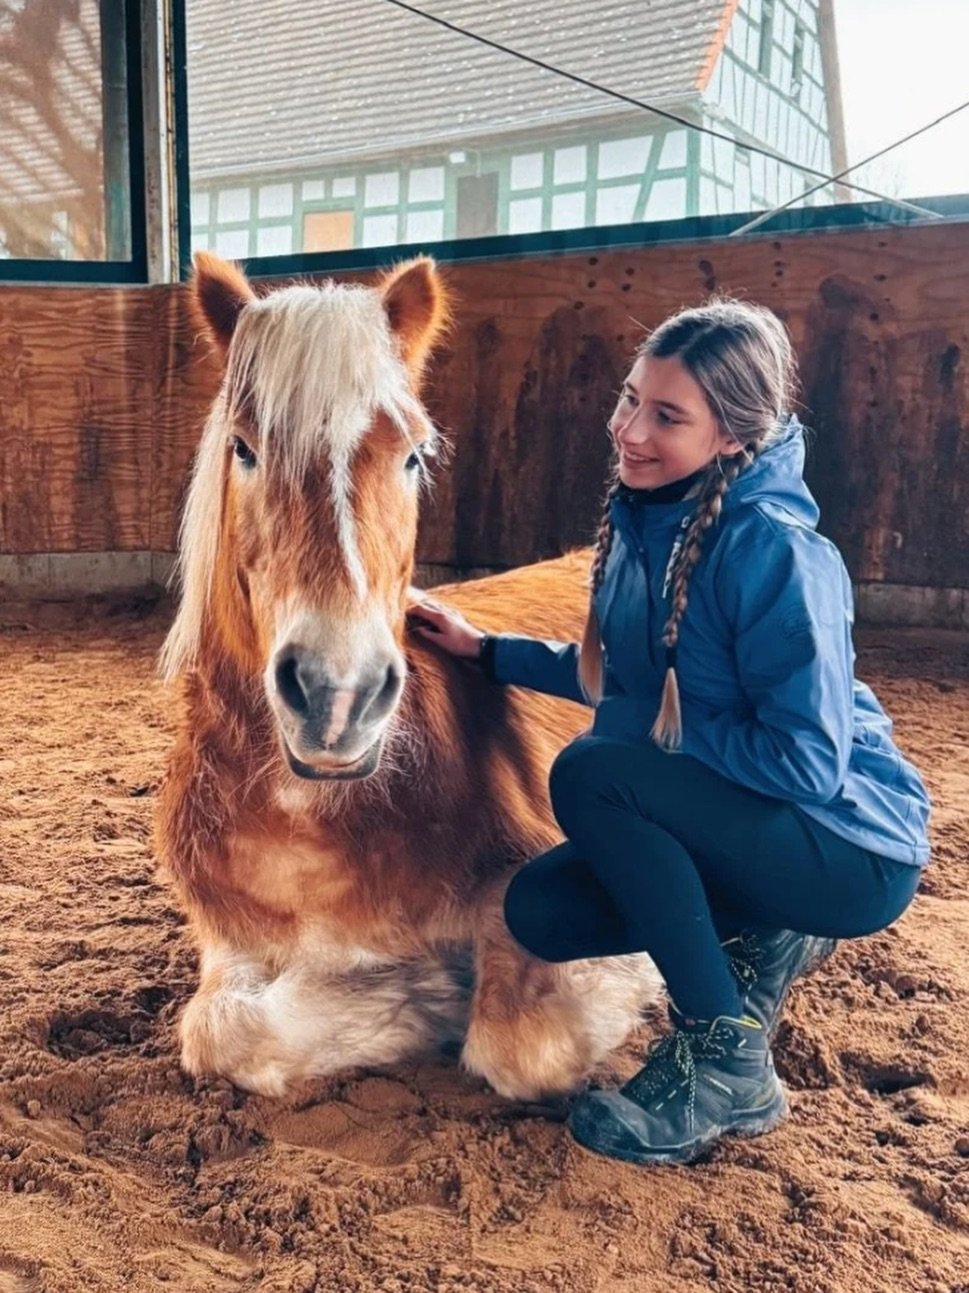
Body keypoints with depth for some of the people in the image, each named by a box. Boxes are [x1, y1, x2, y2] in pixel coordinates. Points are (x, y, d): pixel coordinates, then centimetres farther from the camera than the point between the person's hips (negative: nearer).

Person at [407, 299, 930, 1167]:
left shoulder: (774, 550, -25)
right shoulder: (642, 521, -1)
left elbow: (806, 761, -26)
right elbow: (618, 678, 15)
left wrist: (662, 731, -18)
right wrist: (486, 650, 11)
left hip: (850, 847, -8)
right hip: (732, 824, 8)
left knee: (590, 775, -26)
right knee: (540, 911, -2)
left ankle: (726, 1063, -11)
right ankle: (762, 945, 16)